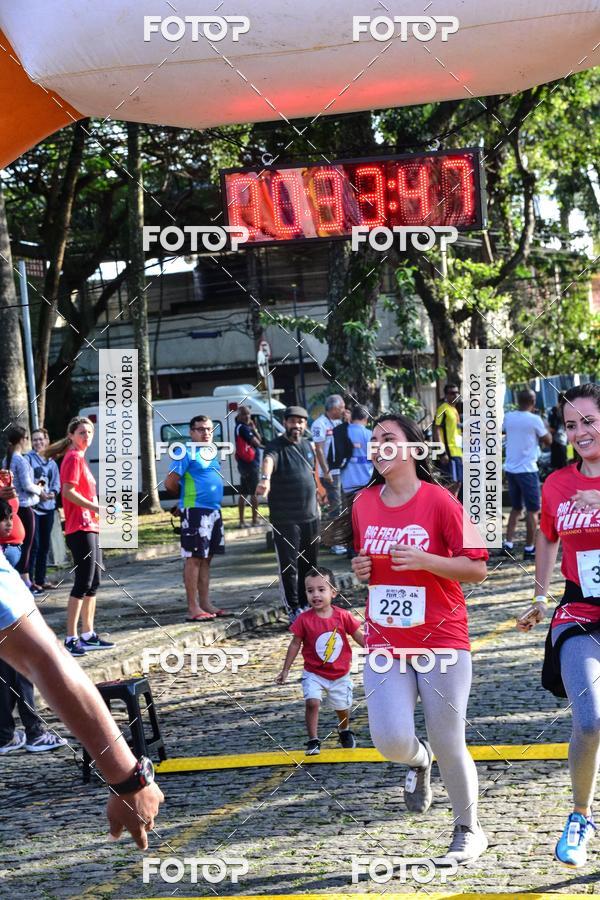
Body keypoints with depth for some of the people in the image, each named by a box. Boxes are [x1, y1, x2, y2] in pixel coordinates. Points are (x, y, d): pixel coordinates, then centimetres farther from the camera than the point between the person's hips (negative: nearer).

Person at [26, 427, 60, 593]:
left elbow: (56, 483, 13)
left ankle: (41, 580, 19)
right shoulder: (28, 458, -2)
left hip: (48, 506, 6)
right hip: (33, 506, -6)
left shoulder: (52, 462, 15)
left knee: (45, 545, 11)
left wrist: (53, 492, -8)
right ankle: (30, 580, -7)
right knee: (34, 544, -10)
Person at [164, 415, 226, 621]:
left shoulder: (211, 451, 15)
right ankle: (193, 608, -5)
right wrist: (187, 495, 3)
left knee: (206, 558, 12)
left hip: (214, 511, 8)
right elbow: (170, 483, -14)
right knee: (194, 558, -6)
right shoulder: (188, 453, -10)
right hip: (195, 511, -8)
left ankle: (205, 604, 18)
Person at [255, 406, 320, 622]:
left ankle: (305, 604, 25)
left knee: (309, 564, 13)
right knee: (289, 565, -4)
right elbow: (268, 461, -33)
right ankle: (294, 609, 1)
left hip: (310, 515, 6)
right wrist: (265, 478, -55)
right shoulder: (276, 446, -10)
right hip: (284, 518, -6)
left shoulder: (308, 445, 12)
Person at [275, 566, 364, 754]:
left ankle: (345, 731, 47)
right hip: (314, 673, -2)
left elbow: (360, 637, -1)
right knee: (312, 702, -21)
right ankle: (313, 741, -9)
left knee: (342, 707, 16)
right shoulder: (304, 619, -14)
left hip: (340, 674, 2)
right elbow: (295, 643, -4)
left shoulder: (343, 616, -12)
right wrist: (286, 670, 0)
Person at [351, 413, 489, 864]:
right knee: (390, 738, -11)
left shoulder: (439, 500, -10)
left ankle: (469, 831, 24)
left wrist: (424, 560, -22)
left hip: (441, 640, -4)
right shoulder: (364, 503, 6)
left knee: (448, 745, 2)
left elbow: (477, 568, -10)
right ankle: (419, 761, 26)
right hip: (385, 642, 4)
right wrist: (362, 568, 0)